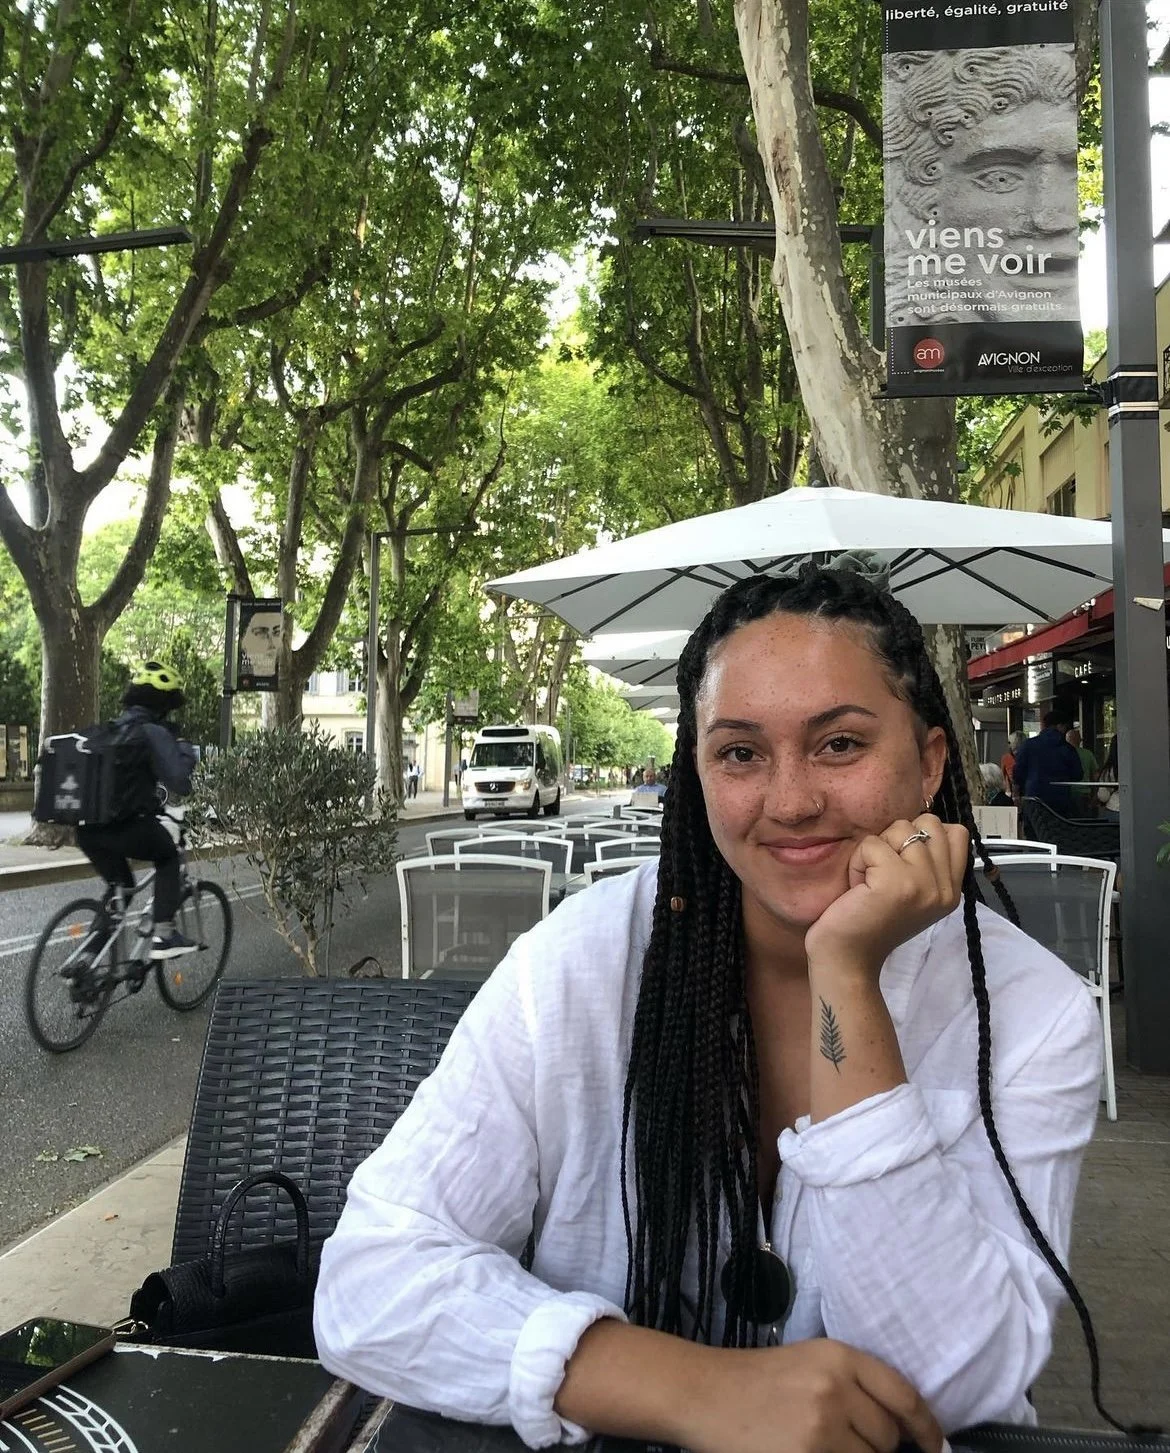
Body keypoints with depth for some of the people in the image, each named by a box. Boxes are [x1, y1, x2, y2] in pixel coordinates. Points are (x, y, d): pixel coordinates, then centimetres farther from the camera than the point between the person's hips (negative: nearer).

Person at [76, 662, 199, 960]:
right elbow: (179, 782, -16)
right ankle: (164, 935, 8)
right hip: (127, 828, -7)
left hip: (88, 831, 7)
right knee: (168, 857, 20)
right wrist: (185, 750, 2)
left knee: (119, 888, 28)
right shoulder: (155, 733, -5)